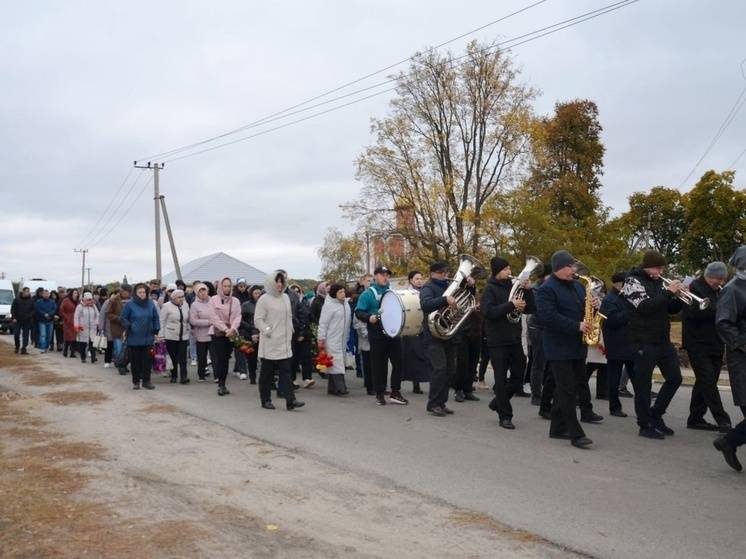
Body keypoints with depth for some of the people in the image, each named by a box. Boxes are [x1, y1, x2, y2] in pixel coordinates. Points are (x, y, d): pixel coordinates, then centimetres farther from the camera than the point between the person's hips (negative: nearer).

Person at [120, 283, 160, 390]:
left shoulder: (151, 304, 3)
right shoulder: (130, 304, -6)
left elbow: (155, 318, 13)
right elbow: (123, 318, 2)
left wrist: (156, 329, 5)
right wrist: (128, 327, -12)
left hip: (147, 338, 2)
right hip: (134, 338, -2)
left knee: (147, 360, 4)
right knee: (135, 361, 5)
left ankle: (146, 381, 14)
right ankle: (136, 381, 16)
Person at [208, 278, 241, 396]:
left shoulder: (235, 301, 8)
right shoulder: (214, 300, 0)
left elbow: (237, 316, 0)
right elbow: (214, 317, -7)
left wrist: (232, 329, -17)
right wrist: (225, 329, -16)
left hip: (231, 334, 3)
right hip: (217, 333, -3)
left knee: (226, 359, 6)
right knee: (219, 358, -9)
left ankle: (222, 384, 12)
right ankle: (220, 384, -7)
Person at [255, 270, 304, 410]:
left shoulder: (286, 297, 12)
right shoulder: (264, 299, -7)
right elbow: (258, 320, -9)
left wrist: (289, 332, 12)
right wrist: (268, 331, -15)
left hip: (285, 342, 5)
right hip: (269, 343, -5)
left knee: (285, 371, 0)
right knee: (267, 372, 5)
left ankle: (290, 400, -4)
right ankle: (266, 400, 16)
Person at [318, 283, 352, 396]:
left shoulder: (345, 304, 12)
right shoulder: (329, 305, -11)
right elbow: (323, 323, -12)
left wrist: (347, 337, 18)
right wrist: (321, 339, -13)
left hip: (342, 339, 8)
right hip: (332, 339, -8)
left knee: (339, 361, 8)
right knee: (336, 362, -11)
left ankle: (332, 388, 14)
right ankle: (340, 387, -14)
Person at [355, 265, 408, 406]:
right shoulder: (368, 294, -2)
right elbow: (359, 312, -7)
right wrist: (369, 317, -25)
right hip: (377, 334, -5)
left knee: (398, 362, 2)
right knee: (379, 364, 2)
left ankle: (395, 392, 12)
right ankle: (379, 394, 13)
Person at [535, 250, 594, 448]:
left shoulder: (577, 286, 15)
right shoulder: (547, 289, -11)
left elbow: (583, 308, 23)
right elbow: (548, 316, -22)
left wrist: (592, 306, -1)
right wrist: (577, 326, -24)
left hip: (577, 347, 8)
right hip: (559, 348, -8)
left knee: (569, 388, 12)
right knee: (567, 391, -7)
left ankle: (558, 428, 22)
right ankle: (576, 434, -5)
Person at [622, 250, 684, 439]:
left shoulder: (658, 282, 13)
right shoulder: (633, 281, -8)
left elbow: (672, 309, 14)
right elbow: (644, 306, -22)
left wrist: (678, 296, -5)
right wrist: (668, 292, -20)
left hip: (663, 341, 8)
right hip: (643, 342, -7)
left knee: (675, 378, 10)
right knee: (643, 384, 0)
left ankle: (656, 415, 24)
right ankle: (645, 425, 10)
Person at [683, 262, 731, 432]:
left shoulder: (719, 291, 17)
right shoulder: (695, 288, -8)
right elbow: (693, 312, -21)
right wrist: (719, 309, -25)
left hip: (715, 345, 8)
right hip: (698, 344, -8)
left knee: (704, 383, 12)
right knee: (708, 382, -10)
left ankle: (695, 418, 19)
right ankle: (723, 421, -11)